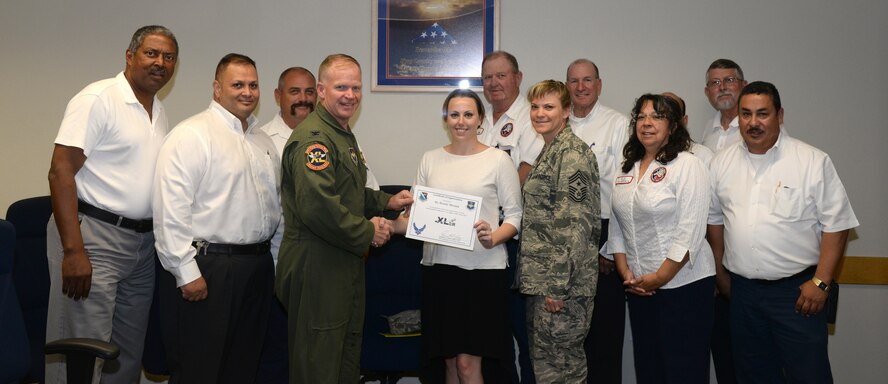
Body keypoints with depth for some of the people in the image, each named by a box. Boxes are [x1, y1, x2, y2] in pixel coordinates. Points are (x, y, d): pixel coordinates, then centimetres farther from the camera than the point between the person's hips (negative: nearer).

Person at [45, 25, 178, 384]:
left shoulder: (159, 112, 14)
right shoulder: (97, 98, -8)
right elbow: (61, 171, -14)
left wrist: (158, 239, 11)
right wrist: (73, 251, -20)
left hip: (142, 242, 7)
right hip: (94, 237, -7)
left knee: (130, 351, 13)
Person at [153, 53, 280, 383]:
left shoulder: (263, 140, 15)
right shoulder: (192, 135, -10)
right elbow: (171, 210, -17)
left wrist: (276, 258, 15)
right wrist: (186, 273, -19)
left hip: (258, 266, 8)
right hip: (206, 268, -7)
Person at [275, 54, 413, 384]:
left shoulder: (344, 134, 17)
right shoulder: (312, 138, -18)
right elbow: (317, 205, -29)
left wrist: (387, 202, 13)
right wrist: (367, 232, -18)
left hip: (346, 264, 10)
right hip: (317, 267, -10)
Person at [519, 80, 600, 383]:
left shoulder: (572, 153, -13)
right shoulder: (549, 152, 17)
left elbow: (575, 222, -19)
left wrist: (558, 284, -21)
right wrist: (539, 280, 18)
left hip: (561, 281, -10)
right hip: (541, 278, 10)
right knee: (542, 359, 16)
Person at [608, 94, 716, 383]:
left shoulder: (687, 166, -8)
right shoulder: (627, 169, 11)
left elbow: (690, 231, -15)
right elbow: (617, 226, 12)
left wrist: (660, 278, -15)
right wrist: (625, 272, 2)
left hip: (683, 283, -6)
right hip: (639, 286, 6)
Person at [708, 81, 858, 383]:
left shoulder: (814, 162, -6)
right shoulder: (722, 163, 6)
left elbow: (836, 224, -7)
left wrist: (820, 282, -12)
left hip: (796, 290, -4)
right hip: (742, 290, 4)